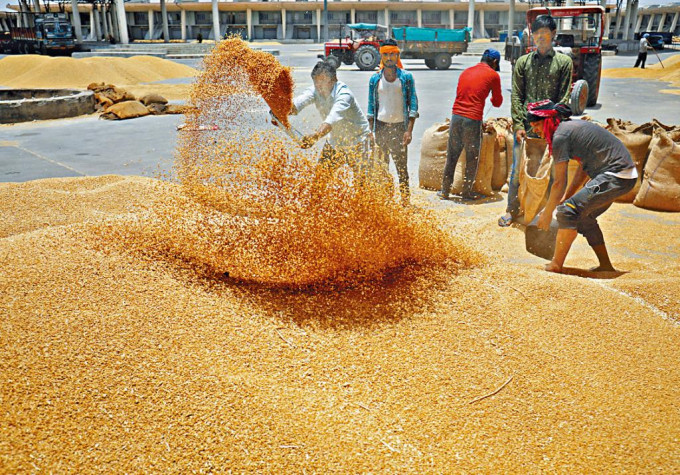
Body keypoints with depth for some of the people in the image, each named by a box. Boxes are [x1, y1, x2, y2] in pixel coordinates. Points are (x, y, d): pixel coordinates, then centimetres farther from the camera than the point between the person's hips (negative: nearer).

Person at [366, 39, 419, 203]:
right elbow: (371, 106, 12)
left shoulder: (406, 77, 2)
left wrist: (409, 130, -8)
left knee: (402, 167, -4)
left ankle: (405, 200, 4)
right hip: (380, 126, 3)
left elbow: (413, 104, 0)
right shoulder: (375, 79, 9)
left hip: (399, 126, -2)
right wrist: (370, 131, 6)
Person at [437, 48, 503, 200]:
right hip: (473, 119, -5)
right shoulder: (493, 75, 3)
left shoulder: (466, 72, 18)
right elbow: (497, 102, 11)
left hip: (456, 115, 5)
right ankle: (467, 192, 16)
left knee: (451, 156, 11)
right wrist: (493, 99, 34)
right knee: (472, 158, 8)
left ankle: (445, 190, 17)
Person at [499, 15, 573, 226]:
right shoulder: (523, 62, 10)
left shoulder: (564, 62, 6)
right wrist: (519, 125, -5)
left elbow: (563, 98, 1)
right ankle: (512, 210, 15)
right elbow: (516, 96, 5)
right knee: (517, 170, 3)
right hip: (525, 126, 1)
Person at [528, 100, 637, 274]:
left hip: (616, 177, -10)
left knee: (568, 211, -13)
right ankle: (605, 265, 24)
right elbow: (584, 168, 22)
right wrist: (566, 197, 22)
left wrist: (547, 213, -4)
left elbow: (559, 182, -13)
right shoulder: (573, 126, 16)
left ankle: (556, 265, -9)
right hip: (625, 176, 10)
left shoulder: (560, 135, -13)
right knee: (584, 216, 19)